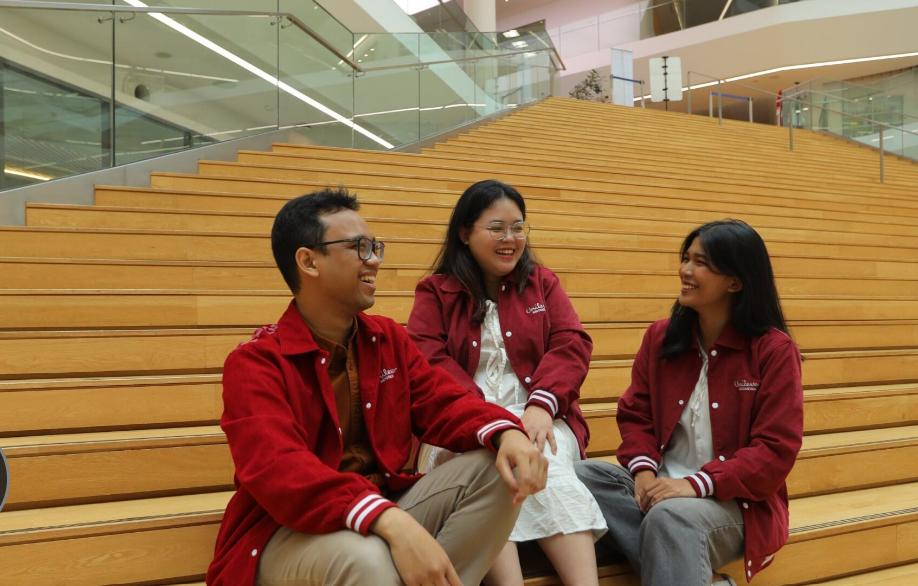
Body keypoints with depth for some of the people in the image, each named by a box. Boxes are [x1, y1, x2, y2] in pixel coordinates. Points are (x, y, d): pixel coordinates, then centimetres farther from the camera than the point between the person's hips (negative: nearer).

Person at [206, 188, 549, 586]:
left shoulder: (388, 339, 9)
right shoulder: (254, 363, -13)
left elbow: (441, 403, 3)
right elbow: (278, 470, -28)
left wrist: (507, 433, -22)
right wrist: (391, 523, -44)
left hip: (387, 511, 7)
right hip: (289, 534, -6)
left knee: (498, 467, -12)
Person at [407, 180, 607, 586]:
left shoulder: (543, 283, 18)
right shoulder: (435, 292, 14)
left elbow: (571, 346, 4)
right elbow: (427, 358, -2)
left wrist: (540, 405, -15)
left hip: (537, 418, 1)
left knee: (545, 466, -33)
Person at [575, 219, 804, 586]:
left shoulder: (774, 349, -7)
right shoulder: (661, 336, 7)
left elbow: (776, 451, -11)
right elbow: (635, 414, 11)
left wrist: (697, 484, -22)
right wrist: (643, 470, -10)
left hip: (733, 502, -6)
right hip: (660, 487, 7)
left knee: (669, 517, -40)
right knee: (580, 477, -25)